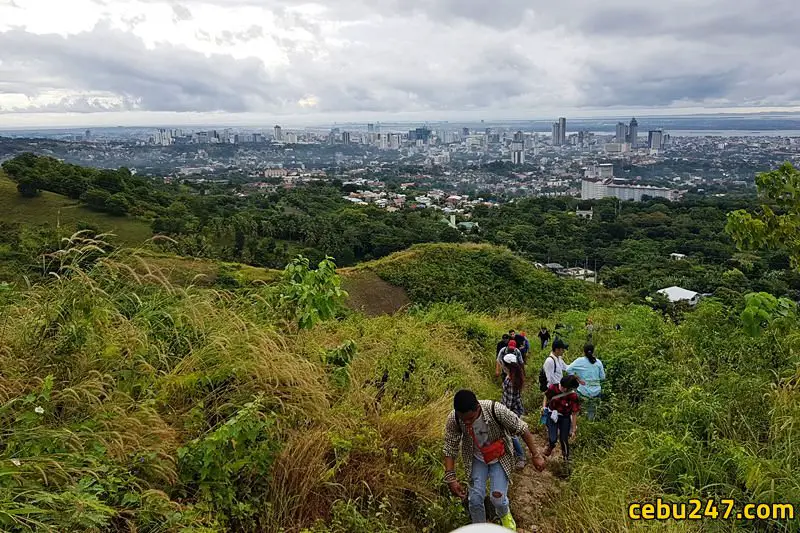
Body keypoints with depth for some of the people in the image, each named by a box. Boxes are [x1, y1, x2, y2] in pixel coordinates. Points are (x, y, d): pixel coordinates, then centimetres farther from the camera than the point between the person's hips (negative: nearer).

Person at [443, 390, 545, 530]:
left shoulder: (496, 410, -36)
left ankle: (505, 515, 30)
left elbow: (522, 429, -21)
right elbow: (450, 449, -17)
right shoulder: (453, 420, -29)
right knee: (475, 499, -2)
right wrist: (451, 479, -25)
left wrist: (536, 455, -16)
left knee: (497, 497, -7)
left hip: (500, 458, -1)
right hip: (477, 459, 2)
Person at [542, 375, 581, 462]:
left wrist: (573, 429, -8)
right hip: (552, 416, 1)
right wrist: (544, 407, -10)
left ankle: (566, 458, 37)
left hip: (565, 418, 0)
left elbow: (574, 414, -13)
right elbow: (546, 397, 4)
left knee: (564, 440, 6)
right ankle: (550, 445, 31)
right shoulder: (553, 388, -19)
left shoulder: (573, 396, -22)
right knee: (553, 439, -8)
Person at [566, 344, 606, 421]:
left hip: (583, 392, -3)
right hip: (596, 393, 3)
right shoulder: (598, 362, 3)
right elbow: (602, 377, 8)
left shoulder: (580, 361, -6)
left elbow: (568, 369, -15)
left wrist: (577, 378, -6)